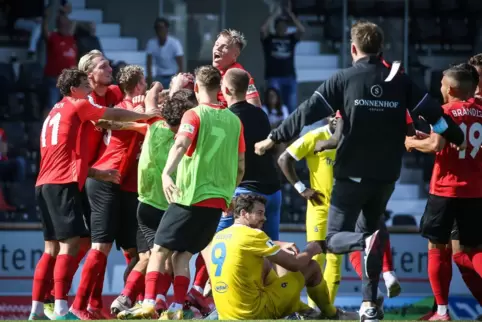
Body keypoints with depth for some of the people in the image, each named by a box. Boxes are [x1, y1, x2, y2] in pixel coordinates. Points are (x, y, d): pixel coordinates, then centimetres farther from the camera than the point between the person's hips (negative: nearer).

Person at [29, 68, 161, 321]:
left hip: (45, 185, 9)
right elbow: (117, 116, 7)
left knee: (53, 248, 10)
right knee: (70, 244, -12)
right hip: (62, 185, -9)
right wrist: (149, 115, 19)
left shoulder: (55, 113, 24)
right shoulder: (77, 106, 0)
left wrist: (99, 174, 22)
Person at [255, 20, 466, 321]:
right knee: (373, 231, 21)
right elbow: (433, 112, 8)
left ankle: (367, 241, -32)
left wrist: (274, 139, 1)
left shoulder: (344, 79, -6)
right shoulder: (399, 81, 3)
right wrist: (459, 139, 25)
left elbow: (308, 112, -7)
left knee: (334, 238, 3)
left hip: (352, 175, -4)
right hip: (386, 176, 4)